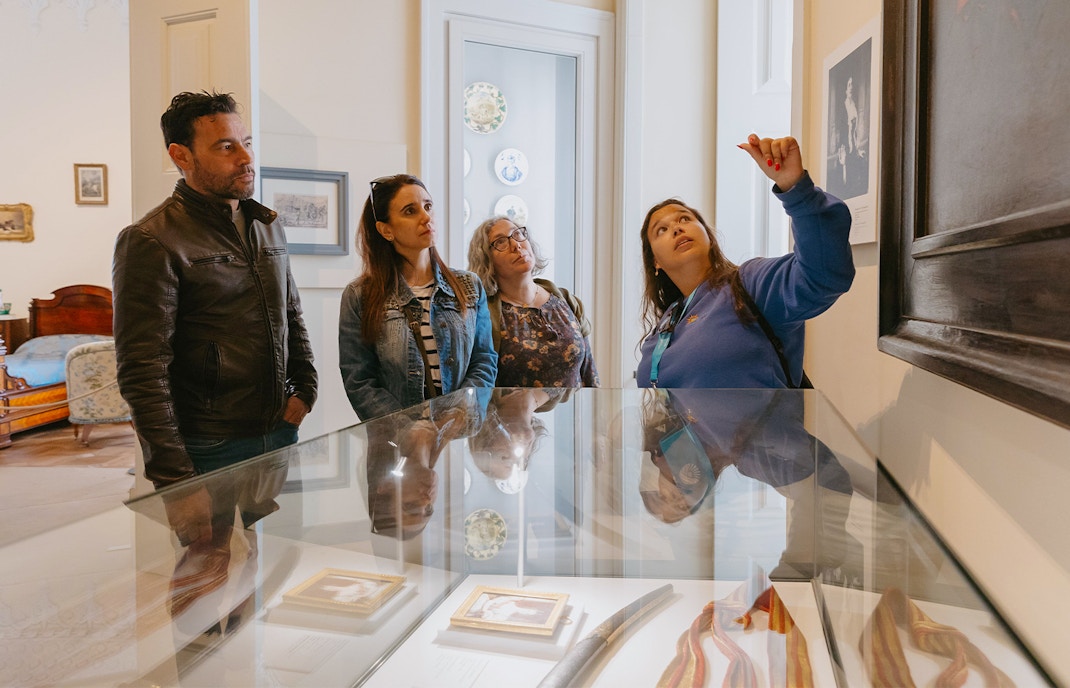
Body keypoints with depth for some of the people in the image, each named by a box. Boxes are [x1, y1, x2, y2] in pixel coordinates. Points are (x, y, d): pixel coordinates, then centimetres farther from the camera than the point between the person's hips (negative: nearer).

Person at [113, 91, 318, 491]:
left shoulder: (268, 226, 10)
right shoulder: (151, 241, -12)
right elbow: (142, 372, -16)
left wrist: (305, 388, 7)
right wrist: (176, 477, -19)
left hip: (282, 435, 7)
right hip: (208, 452, -6)